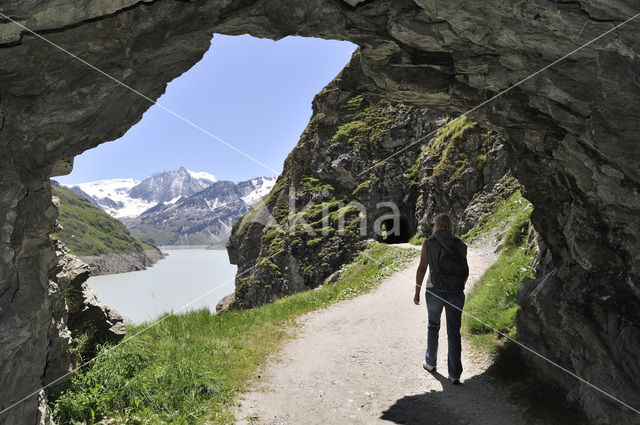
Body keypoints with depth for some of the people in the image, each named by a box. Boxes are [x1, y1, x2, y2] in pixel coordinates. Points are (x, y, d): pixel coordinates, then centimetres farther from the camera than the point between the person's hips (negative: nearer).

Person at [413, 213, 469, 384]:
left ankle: (430, 362, 34)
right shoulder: (460, 245, 3)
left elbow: (421, 269, -8)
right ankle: (455, 374, 10)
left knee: (433, 326, 20)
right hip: (456, 293, 2)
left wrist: (417, 292, 1)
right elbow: (466, 271, 7)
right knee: (454, 333, 10)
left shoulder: (429, 243, -5)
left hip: (435, 292, -2)